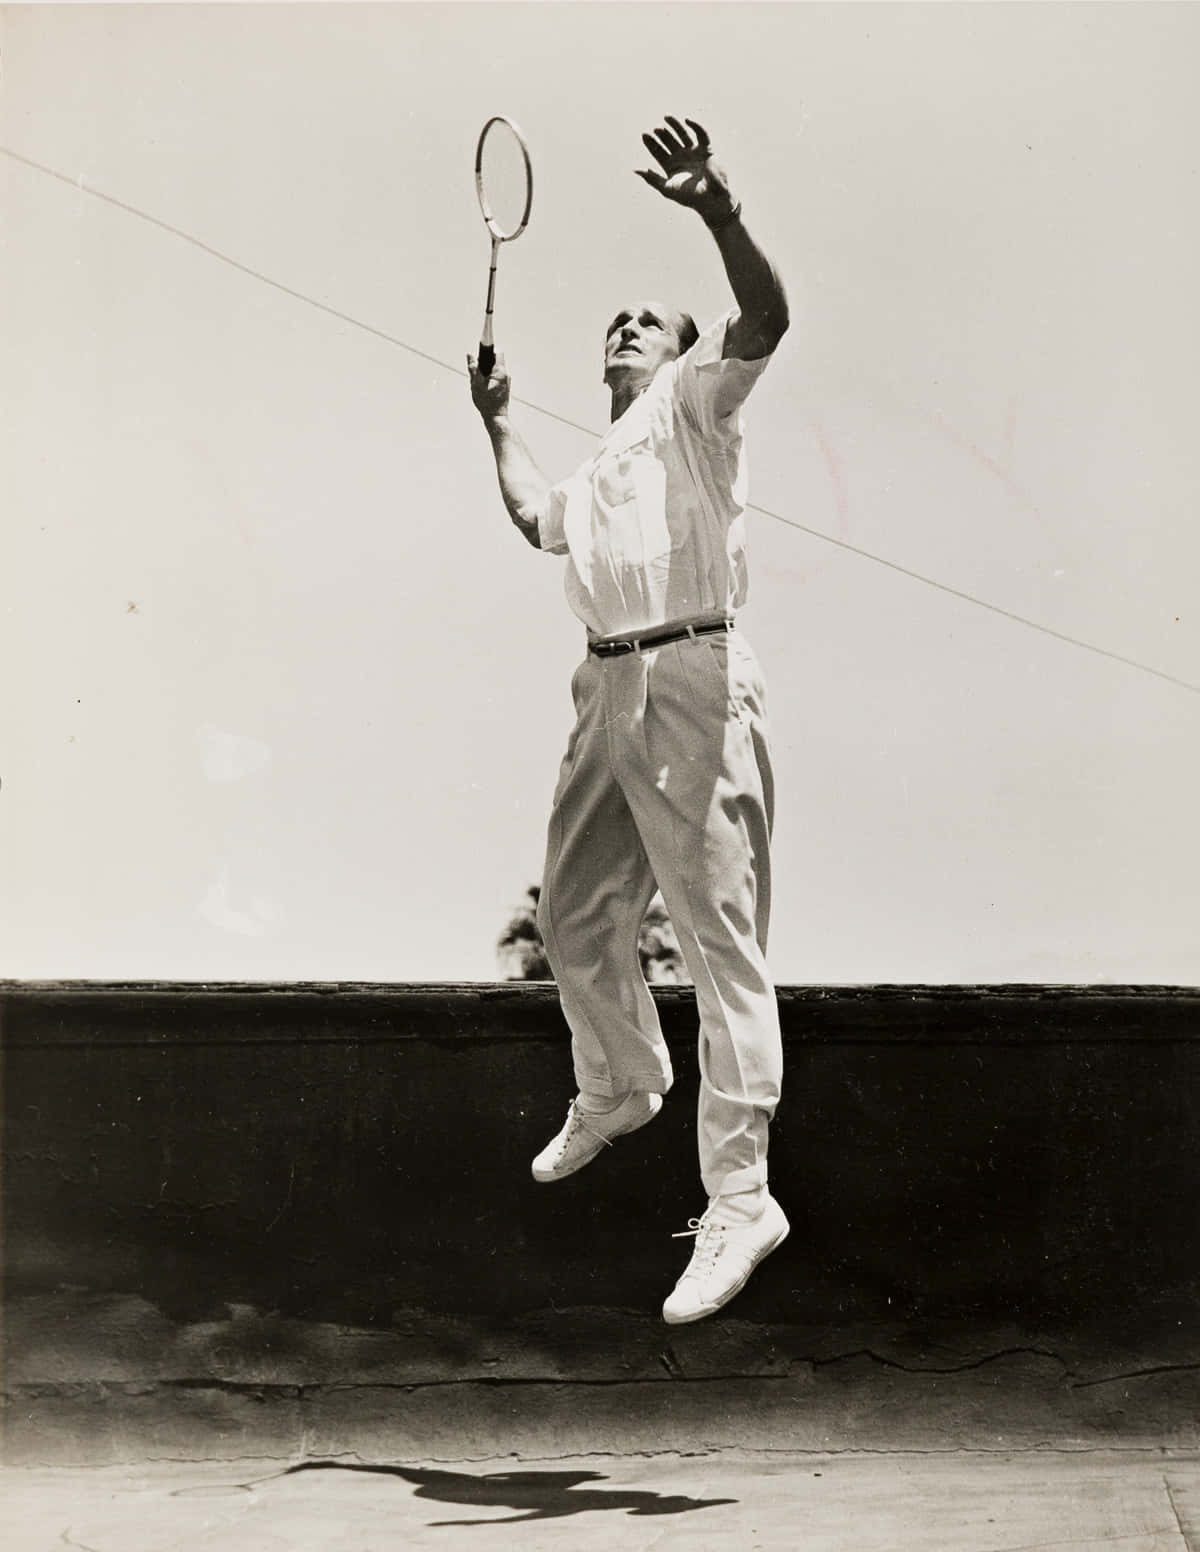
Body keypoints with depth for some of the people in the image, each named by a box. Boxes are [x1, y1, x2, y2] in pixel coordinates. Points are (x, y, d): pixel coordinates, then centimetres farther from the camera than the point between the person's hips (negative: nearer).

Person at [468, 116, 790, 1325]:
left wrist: (718, 214, -31)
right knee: (573, 920, 18)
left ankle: (739, 1199, -10)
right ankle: (620, 1089, 45)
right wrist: (498, 423, 40)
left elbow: (762, 321, -15)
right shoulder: (597, 468, 28)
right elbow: (533, 517, 48)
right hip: (607, 692, 9)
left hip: (690, 690, -9)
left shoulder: (692, 402, 5)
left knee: (719, 941, -10)